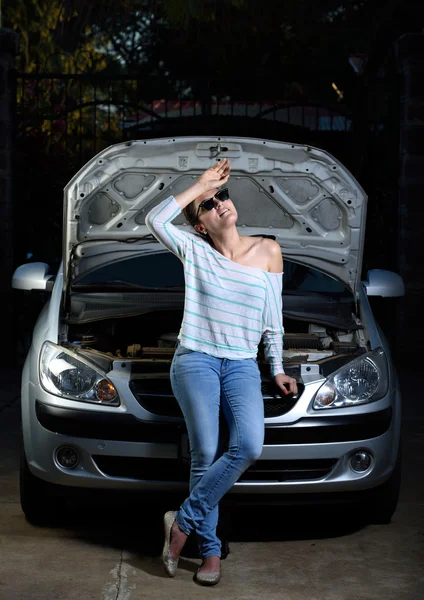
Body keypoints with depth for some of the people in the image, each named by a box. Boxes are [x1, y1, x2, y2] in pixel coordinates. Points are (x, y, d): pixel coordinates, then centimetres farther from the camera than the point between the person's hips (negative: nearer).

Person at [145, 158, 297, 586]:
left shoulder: (267, 252, 7)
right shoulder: (194, 250, 3)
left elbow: (273, 318, 13)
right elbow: (155, 220, -15)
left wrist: (277, 368, 12)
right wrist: (200, 185, -9)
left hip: (243, 365, 2)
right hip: (195, 360, -2)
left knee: (248, 447, -20)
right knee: (205, 455, -8)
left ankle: (184, 520, -7)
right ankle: (210, 549, 4)